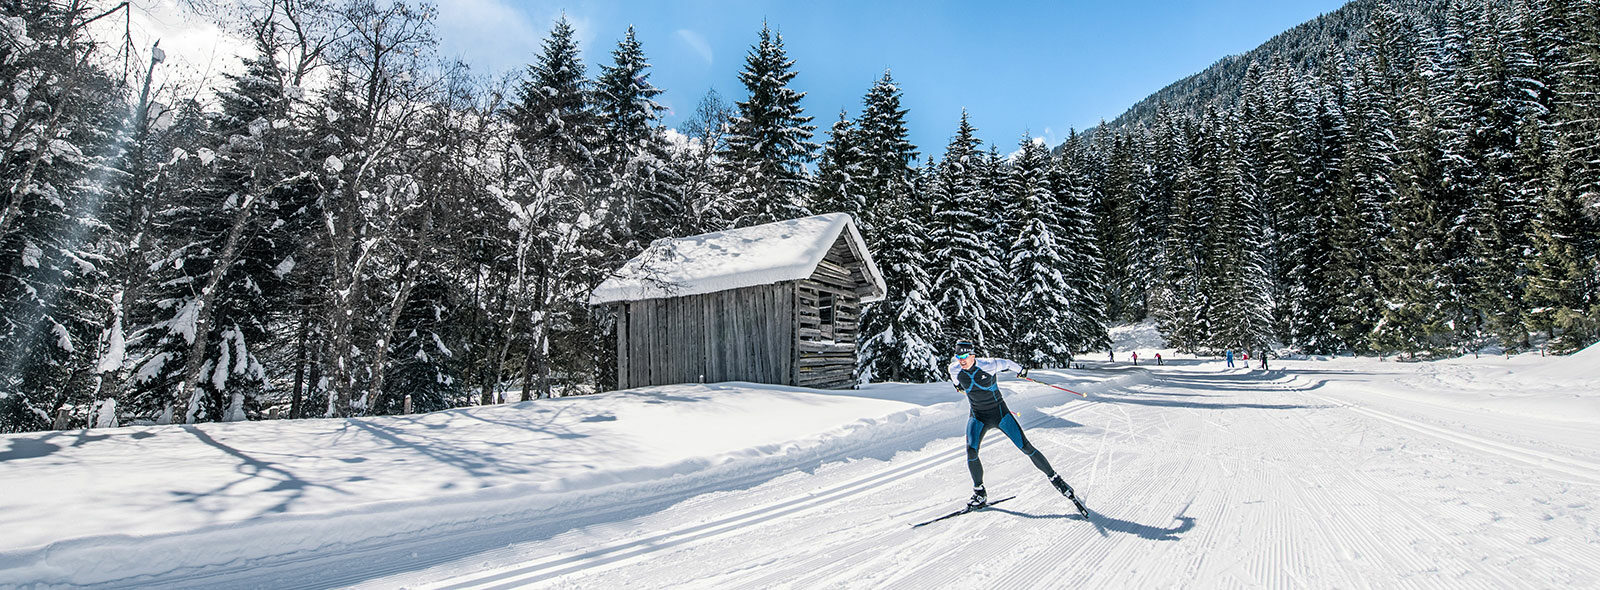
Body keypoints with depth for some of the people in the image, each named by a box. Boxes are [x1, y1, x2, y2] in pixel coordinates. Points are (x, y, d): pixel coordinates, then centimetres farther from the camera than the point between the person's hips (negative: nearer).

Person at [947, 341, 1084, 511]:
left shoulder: (988, 366, -21)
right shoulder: (955, 369, -12)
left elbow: (1005, 363, 0)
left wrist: (1020, 370, 18)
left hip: (1000, 412, -2)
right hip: (978, 417, 2)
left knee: (1026, 447, -5)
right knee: (971, 452, -16)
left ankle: (1054, 478, 14)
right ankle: (980, 493, 2)